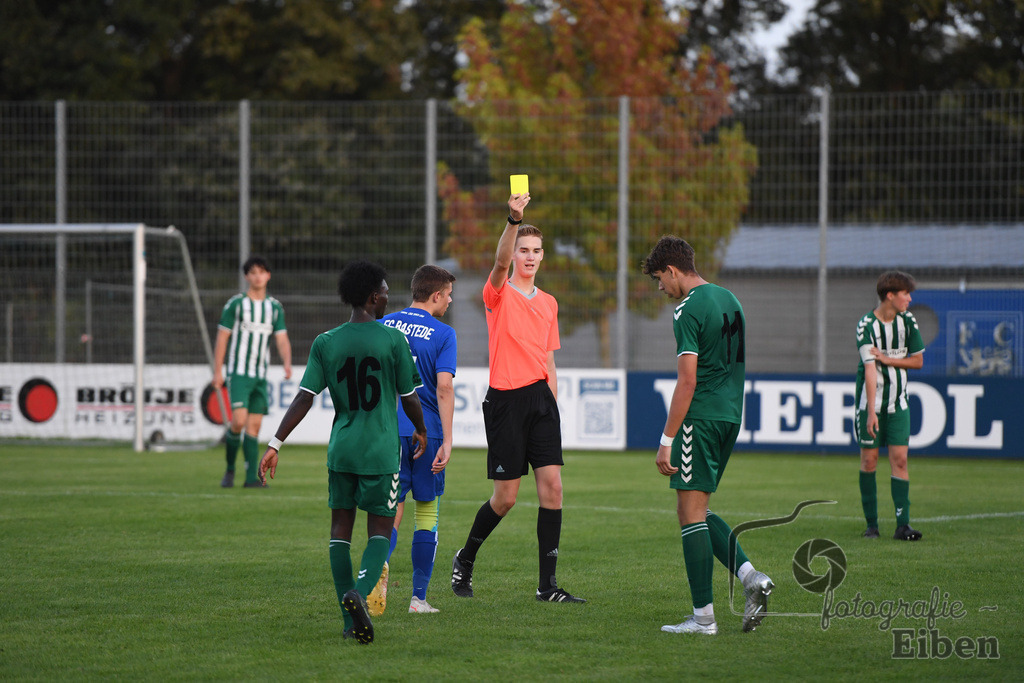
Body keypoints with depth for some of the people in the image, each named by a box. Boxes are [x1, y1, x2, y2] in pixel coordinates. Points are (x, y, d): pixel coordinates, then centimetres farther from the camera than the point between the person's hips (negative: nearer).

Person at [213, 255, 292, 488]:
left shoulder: (275, 307, 9)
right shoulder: (235, 304, -2)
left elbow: (282, 340, 5)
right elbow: (222, 338, 0)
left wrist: (287, 363, -15)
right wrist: (217, 372, -5)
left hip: (260, 376, 4)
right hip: (238, 373, -4)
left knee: (254, 426, 1)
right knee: (239, 420, -17)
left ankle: (251, 477, 1)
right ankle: (230, 468, 3)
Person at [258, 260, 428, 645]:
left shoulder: (325, 344, 2)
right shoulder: (393, 341, -6)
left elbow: (304, 399, -4)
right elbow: (409, 398, 1)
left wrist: (275, 444, -2)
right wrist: (422, 432, 20)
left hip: (341, 450, 3)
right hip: (381, 452, -3)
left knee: (341, 528, 10)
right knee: (380, 529, 5)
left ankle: (351, 620, 6)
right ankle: (359, 592, -22)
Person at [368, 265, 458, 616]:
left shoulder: (384, 326, 8)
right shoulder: (443, 334, -4)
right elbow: (444, 387, -13)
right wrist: (447, 440, -14)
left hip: (388, 430, 3)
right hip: (426, 431, -3)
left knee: (391, 509, 3)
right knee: (427, 511, 10)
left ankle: (381, 561, -29)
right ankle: (418, 597, 10)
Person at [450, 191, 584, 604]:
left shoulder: (549, 303, 16)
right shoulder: (499, 294, -1)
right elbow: (500, 262, -24)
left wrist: (552, 408, 15)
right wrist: (514, 220, -39)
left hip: (540, 398, 5)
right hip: (505, 399, -5)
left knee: (552, 485, -6)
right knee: (505, 497, -1)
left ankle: (548, 584, -4)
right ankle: (465, 560, 25)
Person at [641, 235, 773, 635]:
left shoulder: (688, 310, -13)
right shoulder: (729, 300, 15)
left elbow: (687, 381, -18)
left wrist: (666, 440, -15)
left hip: (700, 418, -9)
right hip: (730, 416, 9)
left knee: (691, 513, -4)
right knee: (697, 511, 16)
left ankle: (703, 616, -4)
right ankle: (750, 576, 0)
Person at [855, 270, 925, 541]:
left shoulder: (907, 321, 2)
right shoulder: (866, 325, -12)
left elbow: (918, 361, 7)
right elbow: (870, 368, -19)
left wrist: (887, 359, -10)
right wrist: (871, 411, -24)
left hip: (898, 402, 3)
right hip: (870, 400, -3)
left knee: (899, 458, -6)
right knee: (869, 460, 0)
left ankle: (902, 524, -10)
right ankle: (871, 524, 10)